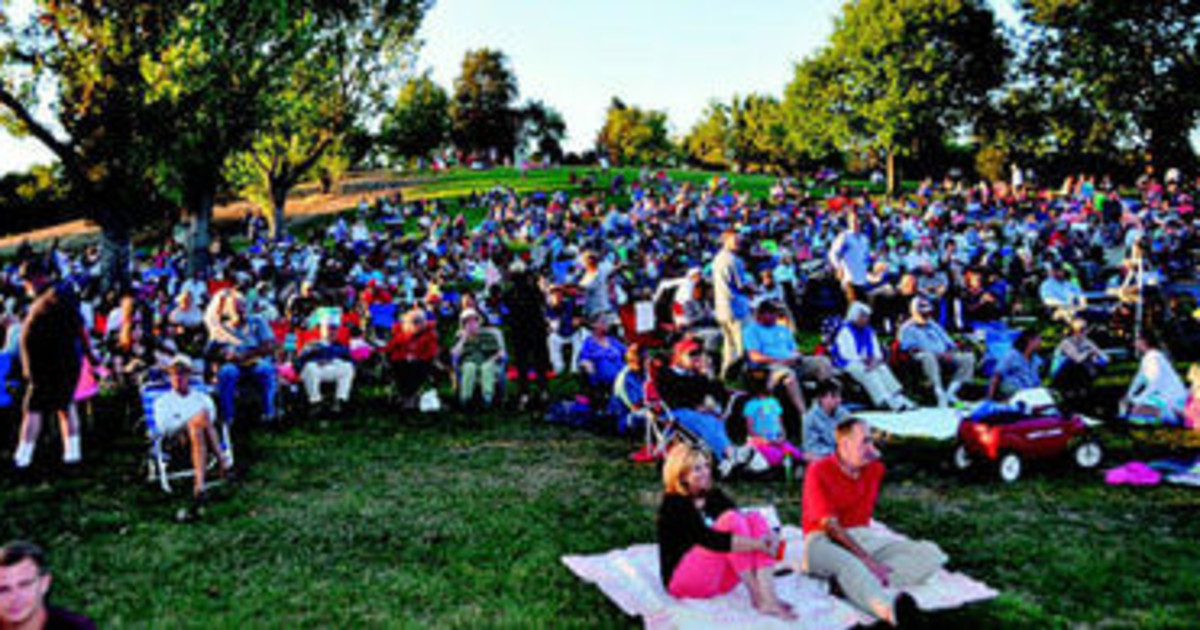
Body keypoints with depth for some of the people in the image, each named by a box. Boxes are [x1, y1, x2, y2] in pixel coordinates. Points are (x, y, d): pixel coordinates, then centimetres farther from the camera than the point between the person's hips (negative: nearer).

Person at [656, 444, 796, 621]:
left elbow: (746, 523, 1)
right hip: (683, 580, -7)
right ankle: (757, 596, -25)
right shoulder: (673, 505, -13)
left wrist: (770, 536, -21)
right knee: (731, 520, -25)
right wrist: (757, 544, -28)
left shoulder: (713, 496, 11)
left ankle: (768, 599, -29)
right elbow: (709, 539, -27)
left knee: (755, 518, -13)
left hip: (720, 579, 8)